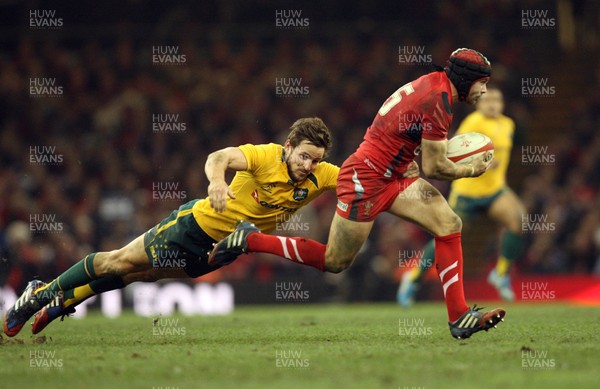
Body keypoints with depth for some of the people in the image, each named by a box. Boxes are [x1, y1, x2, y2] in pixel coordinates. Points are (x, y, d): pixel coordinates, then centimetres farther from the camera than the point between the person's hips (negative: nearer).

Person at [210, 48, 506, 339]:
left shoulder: (433, 83, 8)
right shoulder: (436, 102, -21)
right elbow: (433, 168, -16)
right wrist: (470, 171, -1)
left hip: (389, 177, 10)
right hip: (365, 179, -10)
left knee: (449, 224, -3)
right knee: (335, 262, 2)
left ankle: (459, 317, -3)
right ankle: (250, 241, 12)